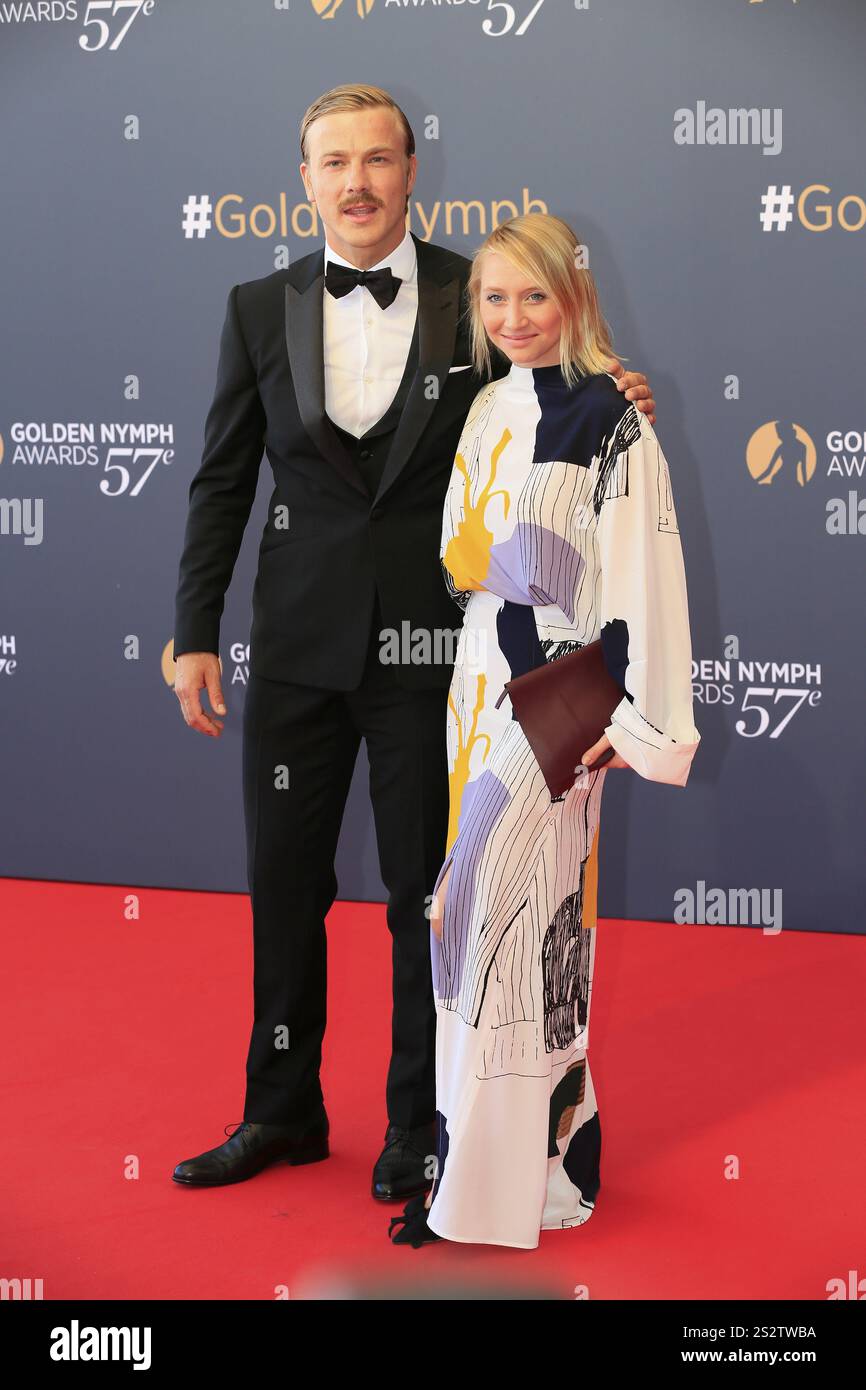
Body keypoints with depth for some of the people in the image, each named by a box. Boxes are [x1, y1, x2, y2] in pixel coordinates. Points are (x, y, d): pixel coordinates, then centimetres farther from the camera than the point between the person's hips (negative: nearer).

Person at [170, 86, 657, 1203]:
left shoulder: (475, 298, -1)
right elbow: (222, 481, 7)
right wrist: (195, 633, 3)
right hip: (299, 643, 2)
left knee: (425, 892, 7)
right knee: (282, 885, 12)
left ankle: (419, 1123, 24)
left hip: (429, 643, -2)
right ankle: (283, 1111, 29)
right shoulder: (260, 308, 4)